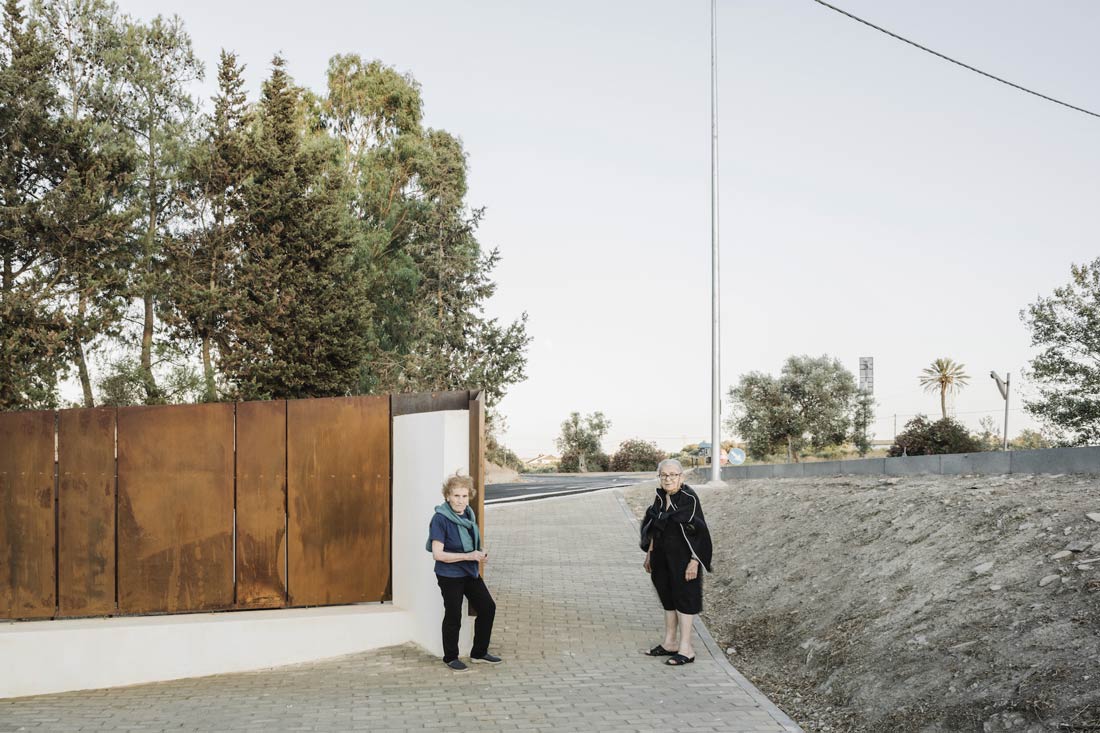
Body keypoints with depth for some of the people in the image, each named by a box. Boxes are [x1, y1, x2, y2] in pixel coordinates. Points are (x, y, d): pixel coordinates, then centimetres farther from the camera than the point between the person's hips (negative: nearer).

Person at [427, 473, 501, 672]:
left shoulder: (469, 515, 4)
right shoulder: (440, 519, -19)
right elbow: (438, 554, -22)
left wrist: (480, 553, -1)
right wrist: (468, 556, -23)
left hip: (470, 573, 8)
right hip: (450, 575, -7)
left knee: (488, 607, 9)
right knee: (453, 616, 3)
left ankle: (479, 653, 25)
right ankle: (450, 658, 23)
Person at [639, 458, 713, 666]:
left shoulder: (690, 498, -16)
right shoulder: (659, 497, 5)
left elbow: (698, 531, -17)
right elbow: (653, 529, 14)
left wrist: (694, 561, -20)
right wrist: (649, 554, 15)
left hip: (682, 556, -7)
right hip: (662, 556, 7)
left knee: (683, 597, -2)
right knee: (667, 597, 14)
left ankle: (686, 649, 4)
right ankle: (670, 643, 26)